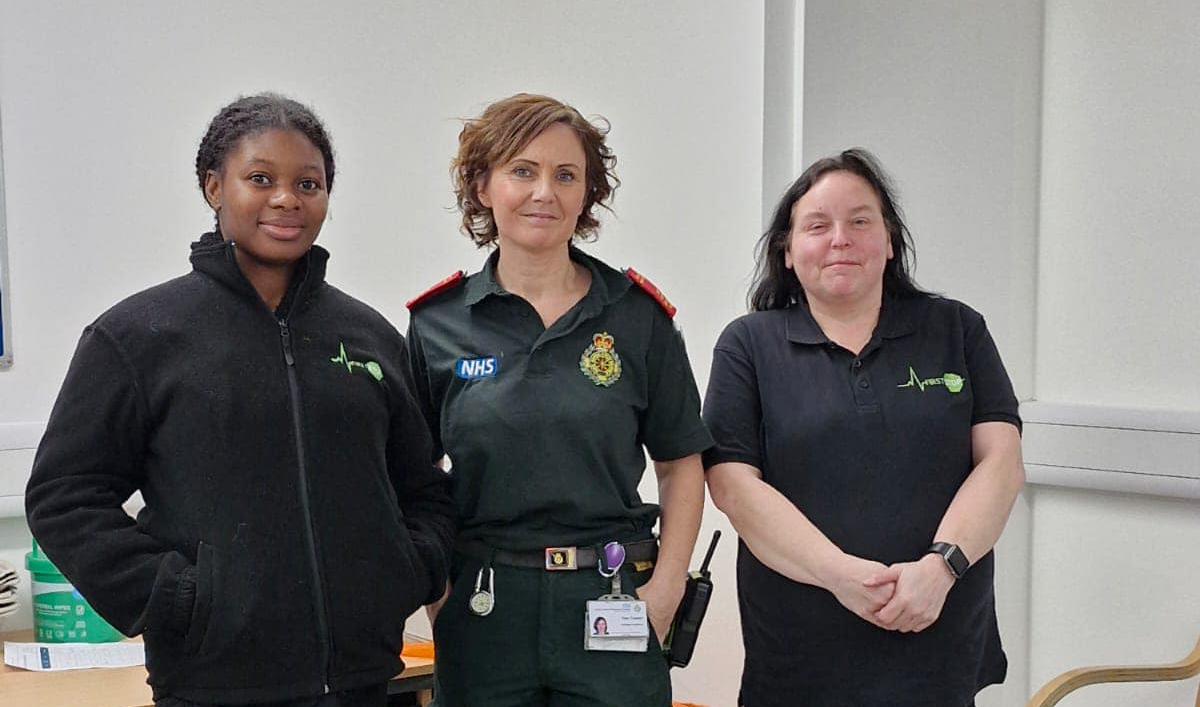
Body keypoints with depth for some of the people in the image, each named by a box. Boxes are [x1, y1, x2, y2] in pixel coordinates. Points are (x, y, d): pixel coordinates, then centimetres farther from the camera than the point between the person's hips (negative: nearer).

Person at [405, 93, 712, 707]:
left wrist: (665, 588, -4)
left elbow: (681, 463, 4)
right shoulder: (437, 323, 2)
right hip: (482, 609, 1)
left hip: (613, 604, 0)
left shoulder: (638, 315, 1)